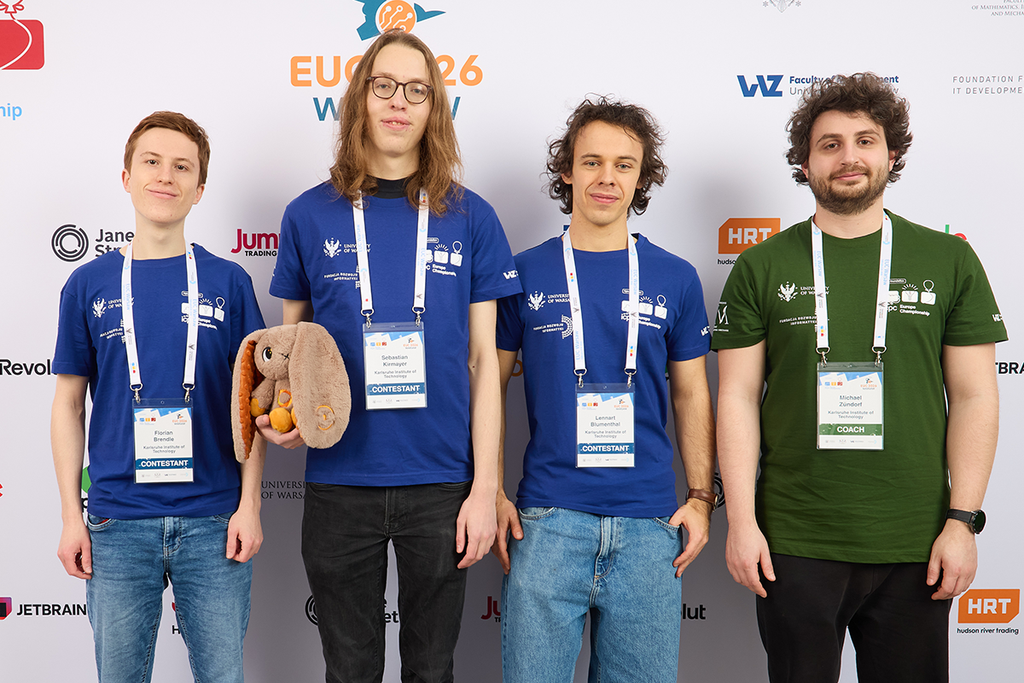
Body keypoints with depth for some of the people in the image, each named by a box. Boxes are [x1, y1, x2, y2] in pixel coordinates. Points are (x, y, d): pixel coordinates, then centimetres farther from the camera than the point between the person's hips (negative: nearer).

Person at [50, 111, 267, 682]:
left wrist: (250, 504, -3)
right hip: (118, 522, 1)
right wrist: (72, 514, 2)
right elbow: (69, 404, 7)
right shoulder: (89, 285, 4)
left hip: (214, 521, 0)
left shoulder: (228, 283, 2)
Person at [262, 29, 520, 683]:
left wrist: (485, 487, -4)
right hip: (339, 483, 0)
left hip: (441, 482, 0)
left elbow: (482, 359, 0)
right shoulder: (311, 216, 1)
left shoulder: (469, 218, 0)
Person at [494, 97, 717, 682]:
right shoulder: (525, 274, 2)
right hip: (547, 520, -1)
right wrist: (490, 493, -4)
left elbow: (691, 394, 11)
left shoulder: (675, 278, 6)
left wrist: (702, 497, 4)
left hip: (650, 523, 2)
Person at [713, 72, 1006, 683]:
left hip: (914, 546, 1)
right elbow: (738, 398, 0)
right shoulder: (761, 268, 3)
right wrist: (742, 520, -5)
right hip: (793, 545, 0)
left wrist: (963, 521, -3)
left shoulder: (949, 260, 4)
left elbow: (974, 397, 3)